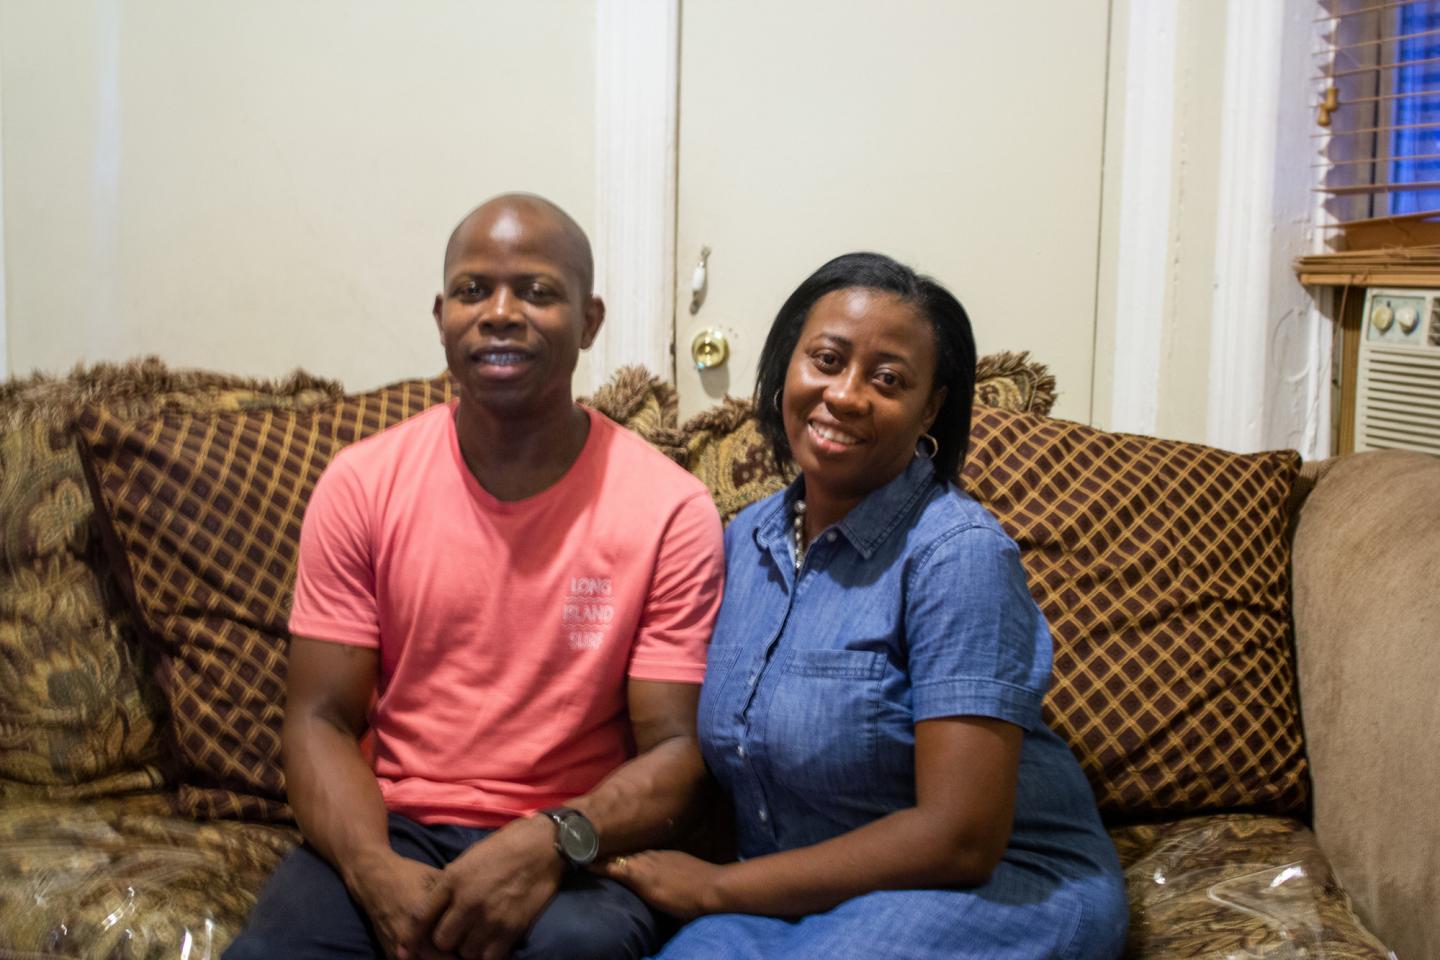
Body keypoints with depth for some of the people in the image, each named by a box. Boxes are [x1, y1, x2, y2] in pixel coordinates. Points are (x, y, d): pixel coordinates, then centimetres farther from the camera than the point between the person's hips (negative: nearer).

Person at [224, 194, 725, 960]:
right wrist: (378, 874, -18)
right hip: (393, 832, 2)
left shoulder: (670, 510, -8)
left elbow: (675, 751, -6)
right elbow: (321, 721, 0)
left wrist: (554, 841, -25)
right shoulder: (360, 485, 0)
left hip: (577, 854, -2)